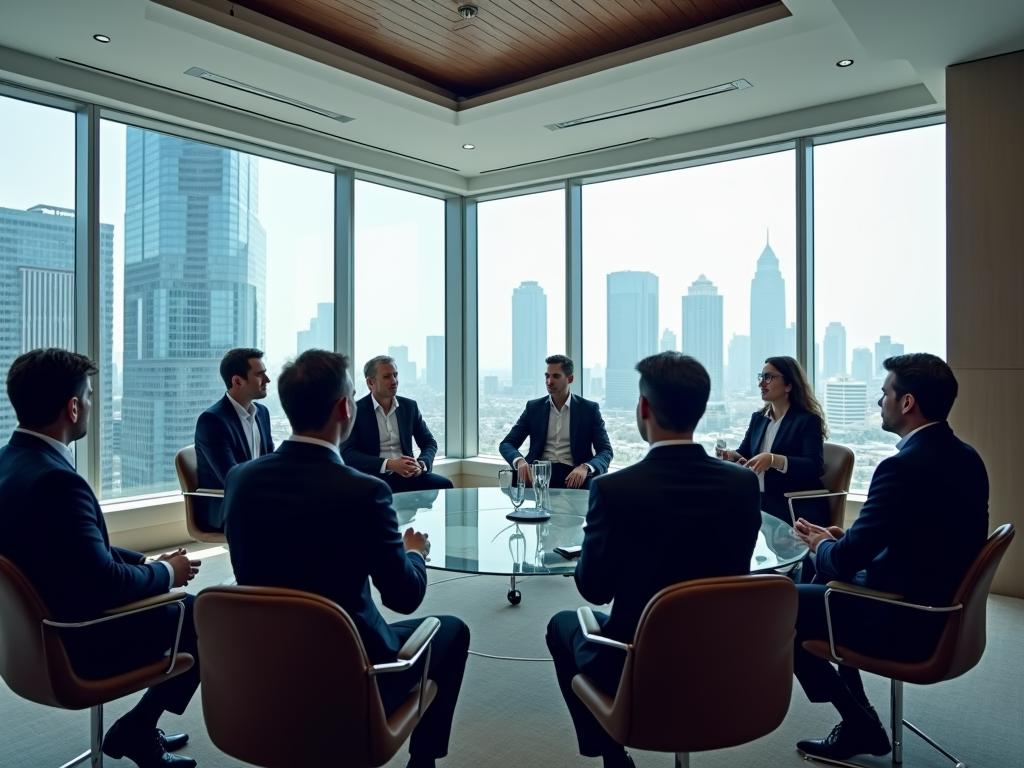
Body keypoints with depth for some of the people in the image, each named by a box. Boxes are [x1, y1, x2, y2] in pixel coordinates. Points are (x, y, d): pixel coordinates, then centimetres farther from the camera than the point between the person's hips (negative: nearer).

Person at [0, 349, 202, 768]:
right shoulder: (55, 479, -31)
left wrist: (147, 561, 2)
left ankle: (139, 728, 23)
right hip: (78, 641, -9)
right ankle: (135, 729, 17)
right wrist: (166, 572, -13)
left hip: (43, 627, 9)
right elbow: (104, 583, -30)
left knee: (182, 604, 19)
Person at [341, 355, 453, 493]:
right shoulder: (355, 410, -2)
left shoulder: (409, 406, 10)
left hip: (407, 474, 4)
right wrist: (389, 464, -22)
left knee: (444, 484, -22)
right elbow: (348, 453, -10)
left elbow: (429, 442, 13)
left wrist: (421, 464, -11)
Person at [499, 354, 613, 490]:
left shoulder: (589, 409, 5)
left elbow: (605, 451, 0)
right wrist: (519, 461, -18)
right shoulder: (533, 407, 10)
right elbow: (506, 444, 7)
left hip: (573, 474, -1)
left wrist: (585, 468, -24)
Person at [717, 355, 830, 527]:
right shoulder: (758, 417, 15)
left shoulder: (808, 420, -4)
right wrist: (730, 455, -10)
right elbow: (744, 454, 14)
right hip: (760, 500, 6)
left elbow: (815, 467, -17)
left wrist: (773, 460, -32)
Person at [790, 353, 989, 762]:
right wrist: (843, 539, 6)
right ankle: (859, 718, 25)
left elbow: (845, 560, -22)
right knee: (822, 578, 24)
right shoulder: (965, 457, 3)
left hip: (908, 622, -9)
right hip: (945, 609, 9)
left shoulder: (904, 466, -26)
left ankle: (860, 723, 14)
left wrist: (821, 545, 1)